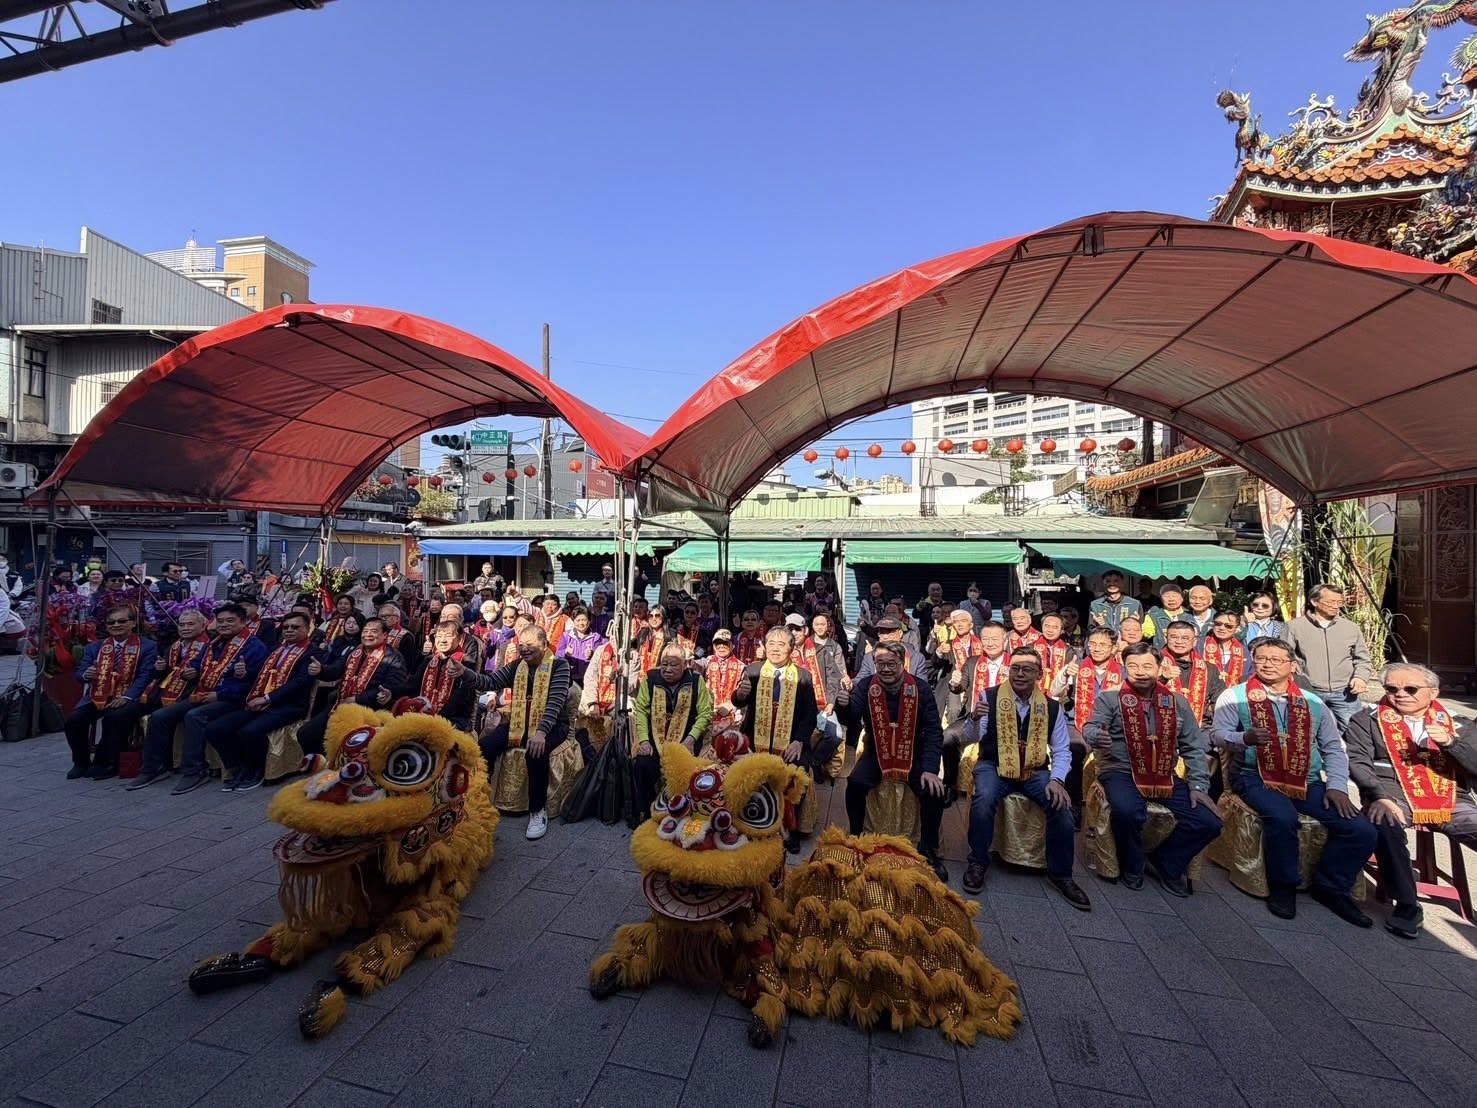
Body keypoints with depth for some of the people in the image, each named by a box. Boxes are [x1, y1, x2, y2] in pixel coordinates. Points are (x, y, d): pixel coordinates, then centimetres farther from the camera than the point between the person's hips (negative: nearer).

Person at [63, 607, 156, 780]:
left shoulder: (146, 647, 1)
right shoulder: (94, 647, 16)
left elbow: (144, 676, -8)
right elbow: (81, 674, 12)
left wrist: (126, 697, -22)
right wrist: (86, 675, -14)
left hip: (127, 698, -5)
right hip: (97, 696, 5)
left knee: (115, 717, -33)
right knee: (74, 719, -21)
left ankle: (105, 763, -13)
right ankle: (81, 762, 5)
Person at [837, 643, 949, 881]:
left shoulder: (919, 688, -10)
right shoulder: (865, 686, -8)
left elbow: (933, 731, -9)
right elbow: (852, 720, -19)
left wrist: (930, 769, -19)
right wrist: (844, 706, -43)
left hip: (913, 754, 0)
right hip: (876, 752, 0)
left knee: (933, 791, -22)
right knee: (855, 784, -24)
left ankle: (929, 850, 4)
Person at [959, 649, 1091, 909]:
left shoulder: (1051, 707, 3)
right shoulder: (990, 697, -6)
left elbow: (1062, 750, 7)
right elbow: (974, 737, -8)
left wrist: (1057, 779, -11)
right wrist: (974, 719, -31)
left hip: (1036, 771, 3)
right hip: (994, 766, -2)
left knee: (1060, 805, -22)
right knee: (983, 801, -30)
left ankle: (1060, 874, 2)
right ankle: (978, 863, -6)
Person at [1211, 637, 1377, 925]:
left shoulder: (1312, 703, 15)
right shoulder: (1235, 696, 2)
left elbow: (1334, 747, 15)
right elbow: (1218, 733, -5)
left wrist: (1337, 785, 1)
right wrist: (1244, 737, -27)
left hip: (1307, 781, 5)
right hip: (1256, 777, -5)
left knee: (1362, 831, -12)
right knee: (1282, 818, -33)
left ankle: (1331, 887, 13)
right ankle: (1283, 887, -7)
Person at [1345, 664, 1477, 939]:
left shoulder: (1454, 722, 15)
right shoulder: (1367, 720, 7)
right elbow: (1358, 762, -3)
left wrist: (1450, 742, -12)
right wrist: (1380, 797, -19)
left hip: (1450, 800, 3)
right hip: (1393, 796, -3)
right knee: (1385, 825, -35)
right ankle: (1406, 905, -20)